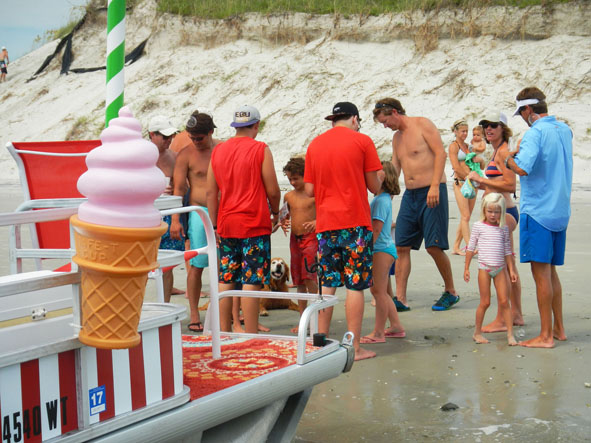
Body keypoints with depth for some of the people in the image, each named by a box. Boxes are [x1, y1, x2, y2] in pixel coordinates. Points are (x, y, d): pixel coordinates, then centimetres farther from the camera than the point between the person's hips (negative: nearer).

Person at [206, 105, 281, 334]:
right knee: (251, 282, -5)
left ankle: (224, 335, 13)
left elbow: (211, 192, 8)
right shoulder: (260, 149, -7)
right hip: (255, 225, -5)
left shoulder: (218, 150, 8)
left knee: (225, 281, 9)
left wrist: (215, 225, 12)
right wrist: (275, 214, 12)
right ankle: (250, 338, -5)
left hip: (227, 225, 5)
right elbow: (272, 191, -6)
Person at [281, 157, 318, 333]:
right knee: (299, 281, 9)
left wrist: (317, 222, -25)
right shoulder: (289, 196, 10)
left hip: (311, 237, -6)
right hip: (294, 239, 6)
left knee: (309, 277, -17)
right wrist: (283, 223, -1)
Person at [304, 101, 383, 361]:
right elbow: (374, 187, 1)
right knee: (355, 285, -2)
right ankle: (354, 347, -1)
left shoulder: (315, 145, 9)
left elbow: (309, 190, 8)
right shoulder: (362, 141, -2)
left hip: (325, 223, 4)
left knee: (327, 285, 11)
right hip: (355, 222, -4)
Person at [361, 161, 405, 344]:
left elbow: (376, 229, -21)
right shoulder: (383, 198, 14)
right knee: (379, 291, 17)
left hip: (382, 249, -11)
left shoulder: (381, 200, -17)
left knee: (378, 290, -5)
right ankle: (396, 327, 23)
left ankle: (379, 332, 0)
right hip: (384, 249, 11)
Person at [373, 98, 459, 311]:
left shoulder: (423, 125, -4)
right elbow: (394, 170, 24)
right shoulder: (396, 138, 19)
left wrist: (434, 186, -21)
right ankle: (400, 298, 1)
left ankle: (450, 292, 10)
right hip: (410, 195, 8)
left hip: (432, 192, -8)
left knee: (434, 246, -7)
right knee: (401, 246, 0)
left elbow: (440, 153, -13)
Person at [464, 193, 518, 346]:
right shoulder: (478, 226, 0)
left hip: (500, 269, 2)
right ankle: (477, 332, 13)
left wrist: (511, 270, 8)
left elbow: (507, 250, 13)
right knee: (485, 302, 1)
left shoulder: (503, 228, 7)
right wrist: (466, 268, 3)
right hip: (484, 268, -2)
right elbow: (471, 247, 5)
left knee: (504, 301, 0)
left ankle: (510, 334, 2)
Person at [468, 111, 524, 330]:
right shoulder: (497, 151, 17)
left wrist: (481, 179, -18)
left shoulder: (503, 152, -14)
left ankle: (501, 320, -5)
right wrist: (480, 184, 12)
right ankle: (516, 314, 24)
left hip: (503, 213, -11)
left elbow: (511, 185, -22)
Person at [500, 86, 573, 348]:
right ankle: (558, 329, 22)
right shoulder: (565, 130, 11)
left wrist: (508, 159, -8)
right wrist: (521, 154, 19)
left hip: (538, 211, -8)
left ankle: (546, 336, -2)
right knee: (551, 271, 17)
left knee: (541, 272, -4)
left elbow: (523, 169, -28)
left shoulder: (535, 133, -15)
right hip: (560, 211, 8)